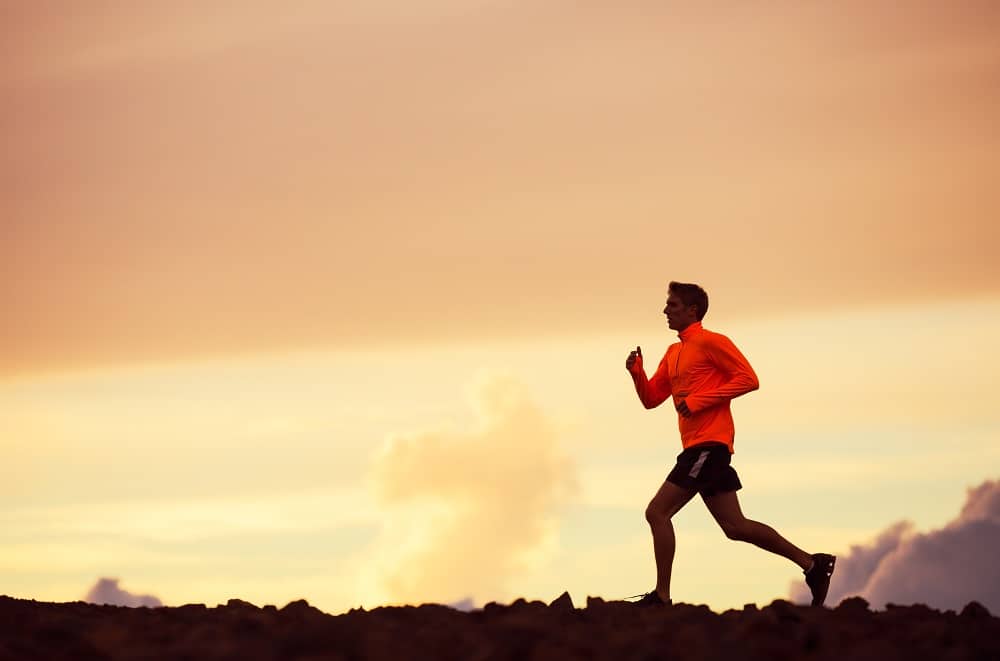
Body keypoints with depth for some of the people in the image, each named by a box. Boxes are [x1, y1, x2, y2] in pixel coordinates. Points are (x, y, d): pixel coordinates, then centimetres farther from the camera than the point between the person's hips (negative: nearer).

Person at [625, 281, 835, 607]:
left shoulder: (710, 341, -6)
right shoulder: (673, 353, 21)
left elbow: (748, 379, -13)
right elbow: (651, 399, 21)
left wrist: (700, 400, -16)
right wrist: (637, 373, 2)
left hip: (708, 444, -10)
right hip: (700, 447, 10)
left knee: (657, 512, -11)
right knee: (734, 526, 8)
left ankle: (661, 596, -8)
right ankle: (811, 564, 11)